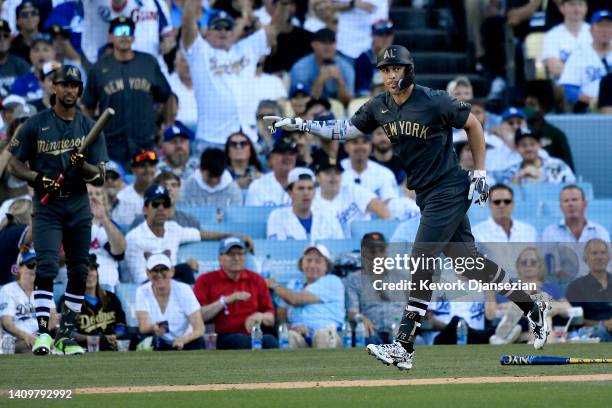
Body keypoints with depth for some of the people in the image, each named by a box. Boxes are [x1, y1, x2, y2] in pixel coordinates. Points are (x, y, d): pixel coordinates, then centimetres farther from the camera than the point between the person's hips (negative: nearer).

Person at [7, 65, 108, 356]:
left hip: (79, 208, 3)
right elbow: (15, 164, 5)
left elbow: (100, 178, 3)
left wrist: (82, 165, -18)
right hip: (47, 206, -3)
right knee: (46, 266, -16)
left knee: (79, 272, 4)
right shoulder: (36, 124, 2)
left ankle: (66, 335, 13)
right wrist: (37, 177, -14)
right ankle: (43, 331, -19)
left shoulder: (89, 128, 6)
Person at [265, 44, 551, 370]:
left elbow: (473, 125, -5)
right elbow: (345, 130, 10)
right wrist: (300, 125, 0)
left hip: (449, 191, -7)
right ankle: (532, 307, 29)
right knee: (468, 260, 12)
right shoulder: (379, 107, 4)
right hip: (427, 195, 8)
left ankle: (404, 348, -15)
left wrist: (480, 173, -4)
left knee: (422, 262, -14)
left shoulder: (434, 102, -16)